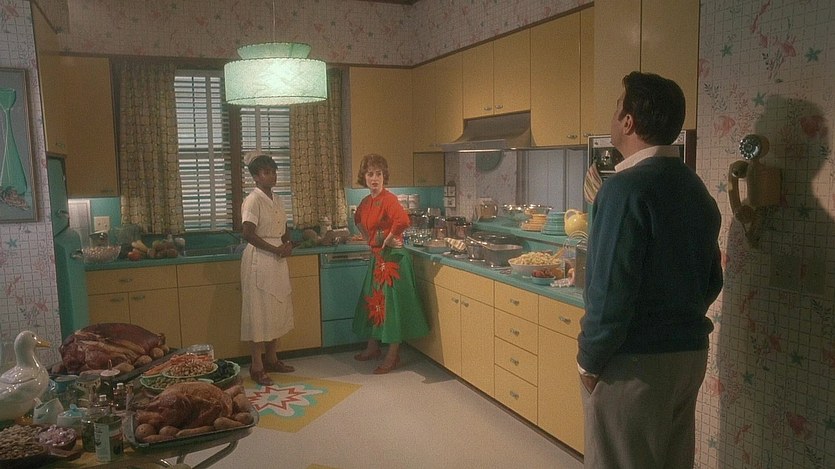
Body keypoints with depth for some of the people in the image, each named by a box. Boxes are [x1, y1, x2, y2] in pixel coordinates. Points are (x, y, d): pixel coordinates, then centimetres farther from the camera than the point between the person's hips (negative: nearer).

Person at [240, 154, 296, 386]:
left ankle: (272, 359, 26)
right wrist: (275, 249, -17)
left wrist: (287, 244, -2)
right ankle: (257, 367, 5)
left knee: (277, 310, 13)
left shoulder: (275, 199, 12)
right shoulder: (253, 200, -13)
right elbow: (248, 234, -20)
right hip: (259, 260, -8)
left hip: (277, 260, 8)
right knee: (259, 312, -3)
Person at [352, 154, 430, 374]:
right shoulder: (366, 202, 7)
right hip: (376, 257, 9)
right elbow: (359, 219, 29)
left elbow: (402, 221, -37)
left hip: (392, 257, -9)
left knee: (391, 303, -1)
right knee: (373, 300, 18)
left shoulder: (389, 199, -18)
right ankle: (373, 347, 34)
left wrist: (388, 240, -22)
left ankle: (393, 356, 10)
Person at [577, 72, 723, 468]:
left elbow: (611, 288, -22)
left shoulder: (628, 186, -18)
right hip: (690, 352, 8)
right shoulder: (696, 187, 8)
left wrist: (590, 359, -11)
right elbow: (711, 280, 13)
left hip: (635, 362, -8)